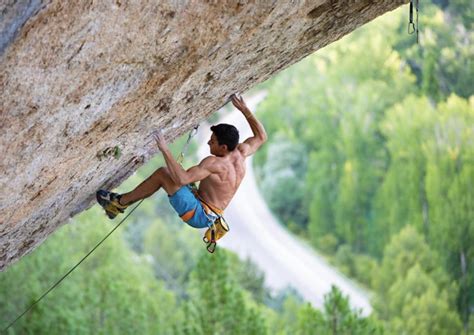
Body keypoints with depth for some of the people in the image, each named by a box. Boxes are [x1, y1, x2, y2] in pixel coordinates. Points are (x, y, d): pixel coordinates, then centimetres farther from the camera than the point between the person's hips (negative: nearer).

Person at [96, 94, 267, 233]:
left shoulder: (215, 163, -27)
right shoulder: (240, 154, -3)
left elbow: (182, 178, -37)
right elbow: (261, 136, 16)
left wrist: (165, 150, -31)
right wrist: (244, 109, 16)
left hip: (198, 214, -10)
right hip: (208, 215, 10)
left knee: (162, 173, -10)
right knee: (165, 173, 18)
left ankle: (120, 202, 3)